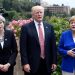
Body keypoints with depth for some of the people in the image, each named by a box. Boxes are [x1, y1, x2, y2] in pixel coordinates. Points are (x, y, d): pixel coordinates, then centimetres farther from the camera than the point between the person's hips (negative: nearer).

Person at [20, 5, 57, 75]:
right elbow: (23, 47, -6)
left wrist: (54, 61, 4)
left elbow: (53, 45, 8)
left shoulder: (49, 27, 7)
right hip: (32, 64, -3)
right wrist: (25, 63, -12)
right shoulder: (26, 27, -3)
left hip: (47, 64, 3)